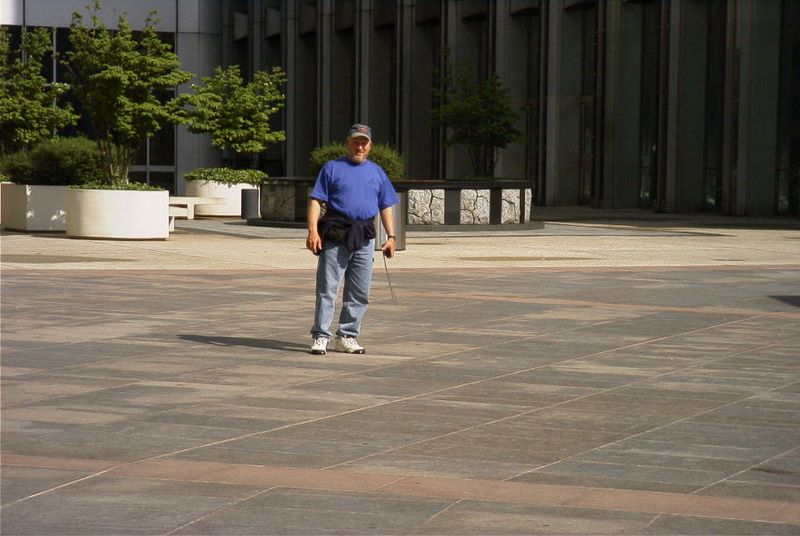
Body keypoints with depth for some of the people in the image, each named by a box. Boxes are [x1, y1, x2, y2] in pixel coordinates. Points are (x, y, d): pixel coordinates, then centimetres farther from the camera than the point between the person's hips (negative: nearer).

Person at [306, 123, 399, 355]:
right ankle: (320, 336, -3)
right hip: (335, 234, -4)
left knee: (360, 293, 5)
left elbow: (386, 206, 19)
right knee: (327, 289, -6)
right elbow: (316, 200, 0)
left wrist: (390, 236, 8)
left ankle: (347, 336, 13)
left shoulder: (376, 171, 18)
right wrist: (313, 230, -13)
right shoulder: (332, 168, 7)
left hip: (364, 238, 4)